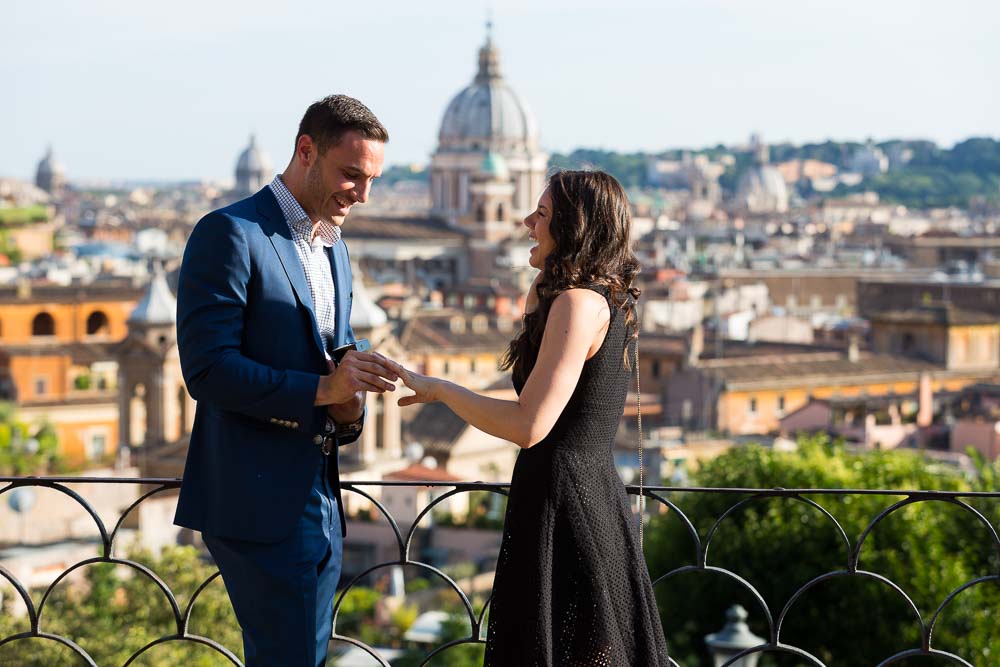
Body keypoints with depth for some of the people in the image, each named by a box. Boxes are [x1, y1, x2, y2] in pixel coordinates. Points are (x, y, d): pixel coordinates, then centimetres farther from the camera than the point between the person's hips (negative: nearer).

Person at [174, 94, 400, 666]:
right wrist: (321, 388, -23)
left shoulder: (335, 252, 18)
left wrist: (349, 411, 0)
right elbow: (207, 369, -18)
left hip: (318, 501, 9)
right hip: (260, 503, -9)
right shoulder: (231, 234, -10)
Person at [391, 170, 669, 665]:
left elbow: (528, 425, -24)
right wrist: (548, 264, 19)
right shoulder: (611, 298, 12)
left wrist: (436, 389, -13)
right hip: (598, 497, 10)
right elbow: (533, 324, 34)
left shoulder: (580, 303, -16)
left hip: (560, 502, -10)